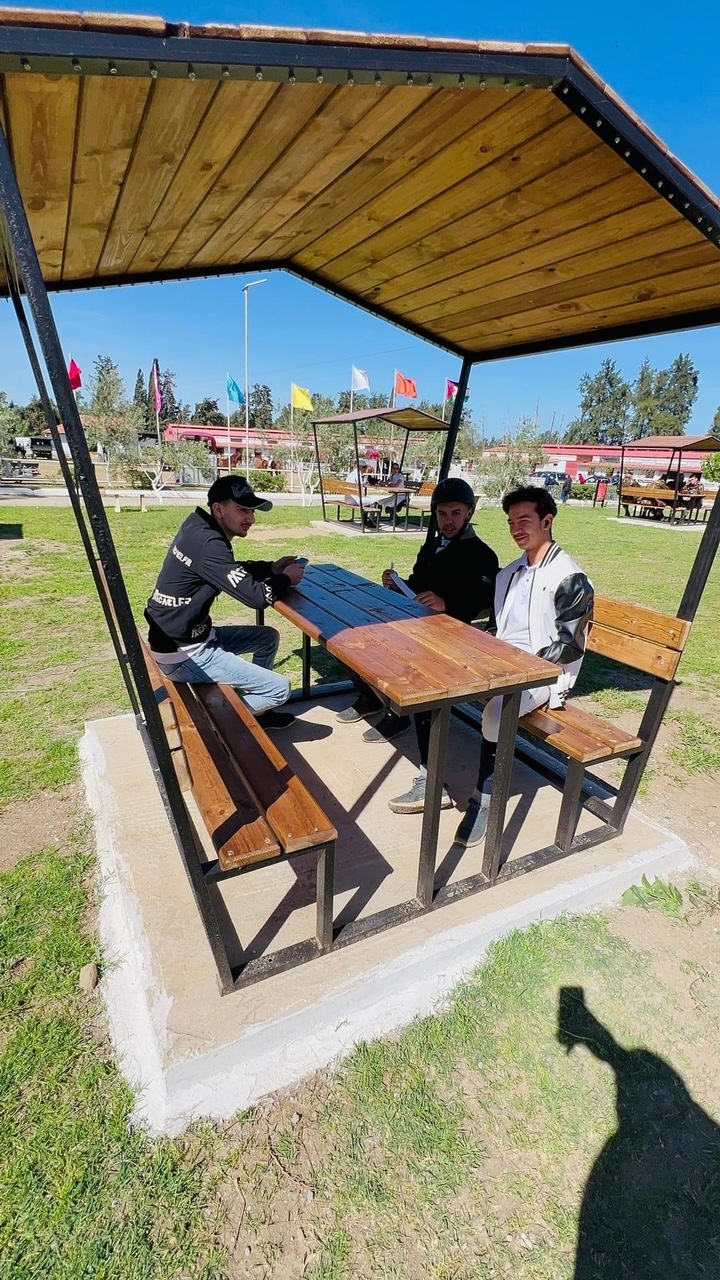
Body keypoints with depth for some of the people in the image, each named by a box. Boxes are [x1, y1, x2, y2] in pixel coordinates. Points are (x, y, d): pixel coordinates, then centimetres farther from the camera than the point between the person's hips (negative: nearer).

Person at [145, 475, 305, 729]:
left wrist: (272, 568, 5)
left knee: (269, 638, 18)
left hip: (191, 636, 10)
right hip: (182, 654, -10)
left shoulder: (199, 526, 4)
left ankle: (254, 712, 28)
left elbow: (233, 571, 20)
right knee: (280, 688, -10)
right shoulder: (208, 544, -25)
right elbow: (256, 596, -25)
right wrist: (286, 579, -5)